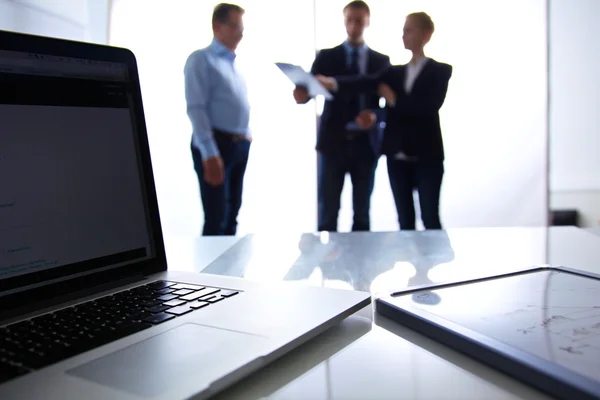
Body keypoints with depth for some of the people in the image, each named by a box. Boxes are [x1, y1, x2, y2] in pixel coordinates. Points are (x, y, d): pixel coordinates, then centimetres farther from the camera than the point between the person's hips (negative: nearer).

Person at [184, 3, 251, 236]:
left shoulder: (233, 64, 21)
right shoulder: (201, 59, -3)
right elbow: (195, 108, -14)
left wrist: (246, 138, 12)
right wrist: (209, 153, -22)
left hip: (240, 145, 8)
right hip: (215, 144, -8)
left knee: (232, 217, 11)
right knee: (216, 218, -8)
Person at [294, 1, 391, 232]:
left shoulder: (381, 61, 9)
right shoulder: (326, 57, 6)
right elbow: (309, 88, -6)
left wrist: (376, 115, -16)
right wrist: (301, 95, -30)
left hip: (367, 143, 1)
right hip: (333, 142, -1)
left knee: (362, 212, 9)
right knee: (328, 211, 1)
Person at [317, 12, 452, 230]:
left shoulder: (440, 70, 3)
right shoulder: (394, 72, 14)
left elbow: (430, 106, -14)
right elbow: (366, 82, -5)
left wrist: (395, 100, -8)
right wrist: (333, 82, -21)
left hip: (426, 156, -4)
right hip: (397, 156, 4)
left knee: (430, 218, -1)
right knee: (404, 219, 8)